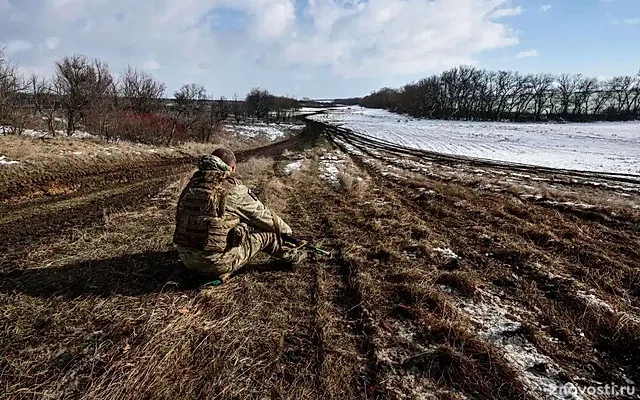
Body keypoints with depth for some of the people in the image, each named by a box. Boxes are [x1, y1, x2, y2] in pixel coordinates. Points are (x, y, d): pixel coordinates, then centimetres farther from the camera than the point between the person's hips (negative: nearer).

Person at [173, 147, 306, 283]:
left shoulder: (192, 185, 6)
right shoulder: (233, 189, -12)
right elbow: (264, 216, 0)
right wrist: (286, 229, 20)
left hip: (187, 259, 7)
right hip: (217, 263, -7)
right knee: (265, 231, 10)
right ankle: (291, 255, 29)